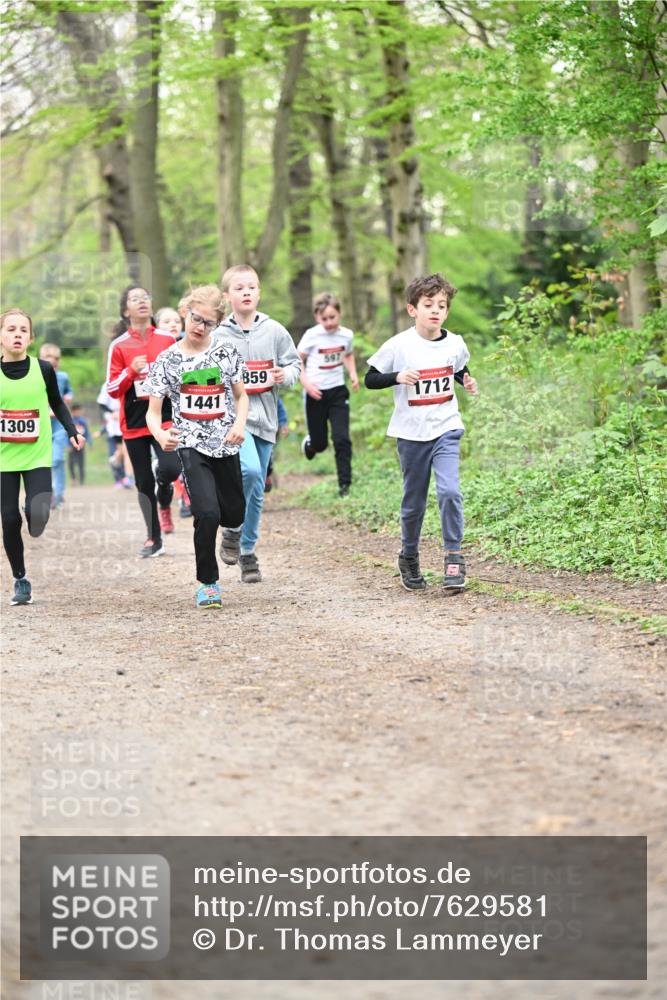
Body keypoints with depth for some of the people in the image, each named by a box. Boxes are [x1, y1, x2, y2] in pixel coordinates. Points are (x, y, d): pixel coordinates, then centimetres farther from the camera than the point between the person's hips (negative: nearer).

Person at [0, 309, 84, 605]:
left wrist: (72, 432, 1)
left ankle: (35, 516, 19)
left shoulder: (43, 369, -4)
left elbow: (57, 404, 12)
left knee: (37, 515, -19)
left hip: (37, 456, 0)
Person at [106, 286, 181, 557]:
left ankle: (164, 505, 13)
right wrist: (132, 370, -16)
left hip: (166, 418, 0)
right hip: (134, 423, 0)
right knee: (144, 482, 5)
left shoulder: (168, 340, 4)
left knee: (170, 468, -21)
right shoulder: (119, 346, -1)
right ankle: (154, 539, 17)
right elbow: (112, 389, -3)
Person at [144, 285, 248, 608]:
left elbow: (241, 396, 13)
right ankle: (208, 582, -2)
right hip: (191, 445, -3)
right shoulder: (168, 360, -1)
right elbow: (153, 411, -1)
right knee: (208, 514, -19)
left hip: (225, 445, 3)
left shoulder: (226, 353, 3)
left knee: (234, 516, 8)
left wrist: (240, 423, -7)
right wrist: (160, 435, -23)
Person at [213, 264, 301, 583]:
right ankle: (232, 530, -5)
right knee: (248, 470, -27)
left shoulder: (274, 331, 4)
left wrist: (285, 375, -9)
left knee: (257, 491, 9)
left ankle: (247, 551, 22)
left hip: (264, 417, 3)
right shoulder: (218, 336, -1)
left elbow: (295, 365, 11)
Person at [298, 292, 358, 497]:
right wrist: (306, 384, -17)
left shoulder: (346, 334, -1)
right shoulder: (312, 335, -12)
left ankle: (345, 484, -2)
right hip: (316, 393, -2)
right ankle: (310, 443, 45)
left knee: (342, 438, -9)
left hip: (338, 391, 2)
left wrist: (353, 374, 4)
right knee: (320, 443, 7)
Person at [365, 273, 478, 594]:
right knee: (414, 502, 9)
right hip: (411, 433, -1)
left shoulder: (454, 344, 0)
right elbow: (370, 379, -4)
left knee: (449, 491, -18)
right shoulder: (399, 346, -10)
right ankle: (409, 559, 30)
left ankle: (454, 558, -9)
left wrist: (467, 381, 1)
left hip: (446, 430, 1)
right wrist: (397, 377, -21)